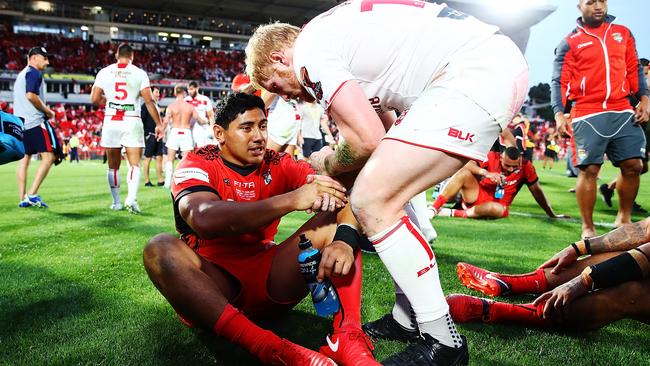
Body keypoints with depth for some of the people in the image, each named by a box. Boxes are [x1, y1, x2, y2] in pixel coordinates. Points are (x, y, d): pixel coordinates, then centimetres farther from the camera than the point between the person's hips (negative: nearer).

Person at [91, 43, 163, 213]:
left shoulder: (104, 72, 5)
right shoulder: (139, 73, 0)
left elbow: (95, 98, 2)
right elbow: (149, 101, -5)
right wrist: (158, 124, 0)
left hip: (111, 121, 2)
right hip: (132, 122, -2)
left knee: (113, 166, 12)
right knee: (134, 164, -1)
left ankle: (116, 202, 17)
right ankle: (131, 198, -19)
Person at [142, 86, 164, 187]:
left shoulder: (157, 106, 16)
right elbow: (141, 120, -12)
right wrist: (146, 134, -15)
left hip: (158, 136, 7)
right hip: (150, 136, -7)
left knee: (159, 158, 6)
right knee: (148, 158, -1)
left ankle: (160, 180, 10)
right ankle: (147, 181, 5)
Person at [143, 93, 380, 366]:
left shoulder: (279, 166, 4)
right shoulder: (197, 165, -5)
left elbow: (343, 194, -11)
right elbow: (204, 219, -29)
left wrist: (344, 240, -35)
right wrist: (291, 200, -35)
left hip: (270, 281, 3)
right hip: (211, 283, -2)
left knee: (334, 219, -11)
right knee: (161, 249, -32)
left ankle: (348, 336, -32)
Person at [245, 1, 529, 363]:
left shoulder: (308, 50, -4)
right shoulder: (333, 32, 25)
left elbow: (367, 138, -11)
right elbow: (388, 131, 26)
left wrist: (327, 164, 8)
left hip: (476, 73, -11)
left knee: (372, 202, -11)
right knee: (389, 193, 15)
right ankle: (408, 317, 23)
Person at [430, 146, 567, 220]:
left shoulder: (526, 167, -8)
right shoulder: (492, 157, -10)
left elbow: (537, 191, 0)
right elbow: (467, 164, -22)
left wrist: (552, 215, 4)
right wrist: (486, 173, -35)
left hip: (495, 205, 0)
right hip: (477, 195, 0)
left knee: (497, 210, -39)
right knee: (464, 173, -28)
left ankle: (455, 213, -27)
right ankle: (434, 208, -31)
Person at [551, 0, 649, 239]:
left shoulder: (623, 33, 17)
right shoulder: (570, 42, 4)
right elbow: (559, 81, -1)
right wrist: (559, 113, -14)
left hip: (622, 112, 4)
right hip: (587, 116, -4)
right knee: (589, 170, -6)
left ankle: (624, 219, 19)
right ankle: (588, 228, 5)